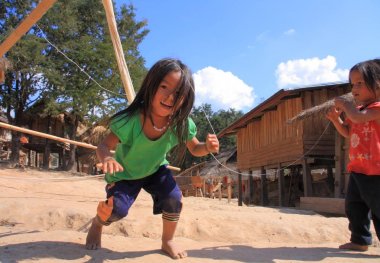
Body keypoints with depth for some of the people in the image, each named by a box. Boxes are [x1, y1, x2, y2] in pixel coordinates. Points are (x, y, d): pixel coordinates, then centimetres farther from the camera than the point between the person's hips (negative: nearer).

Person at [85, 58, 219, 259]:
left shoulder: (182, 123, -26)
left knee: (174, 198, -19)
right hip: (125, 173, -2)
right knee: (117, 208, -20)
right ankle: (97, 223, 20)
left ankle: (168, 241, 10)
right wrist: (107, 158, -53)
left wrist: (208, 146, -33)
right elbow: (104, 146, -28)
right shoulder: (131, 120, -37)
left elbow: (195, 149, -9)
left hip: (155, 169, 3)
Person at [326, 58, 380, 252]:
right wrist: (336, 119, 5)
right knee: (354, 207, 14)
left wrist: (344, 104, -14)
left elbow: (358, 117, -30)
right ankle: (360, 240, 25)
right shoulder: (358, 110, 15)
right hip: (357, 169, 9)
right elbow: (348, 132, 21)